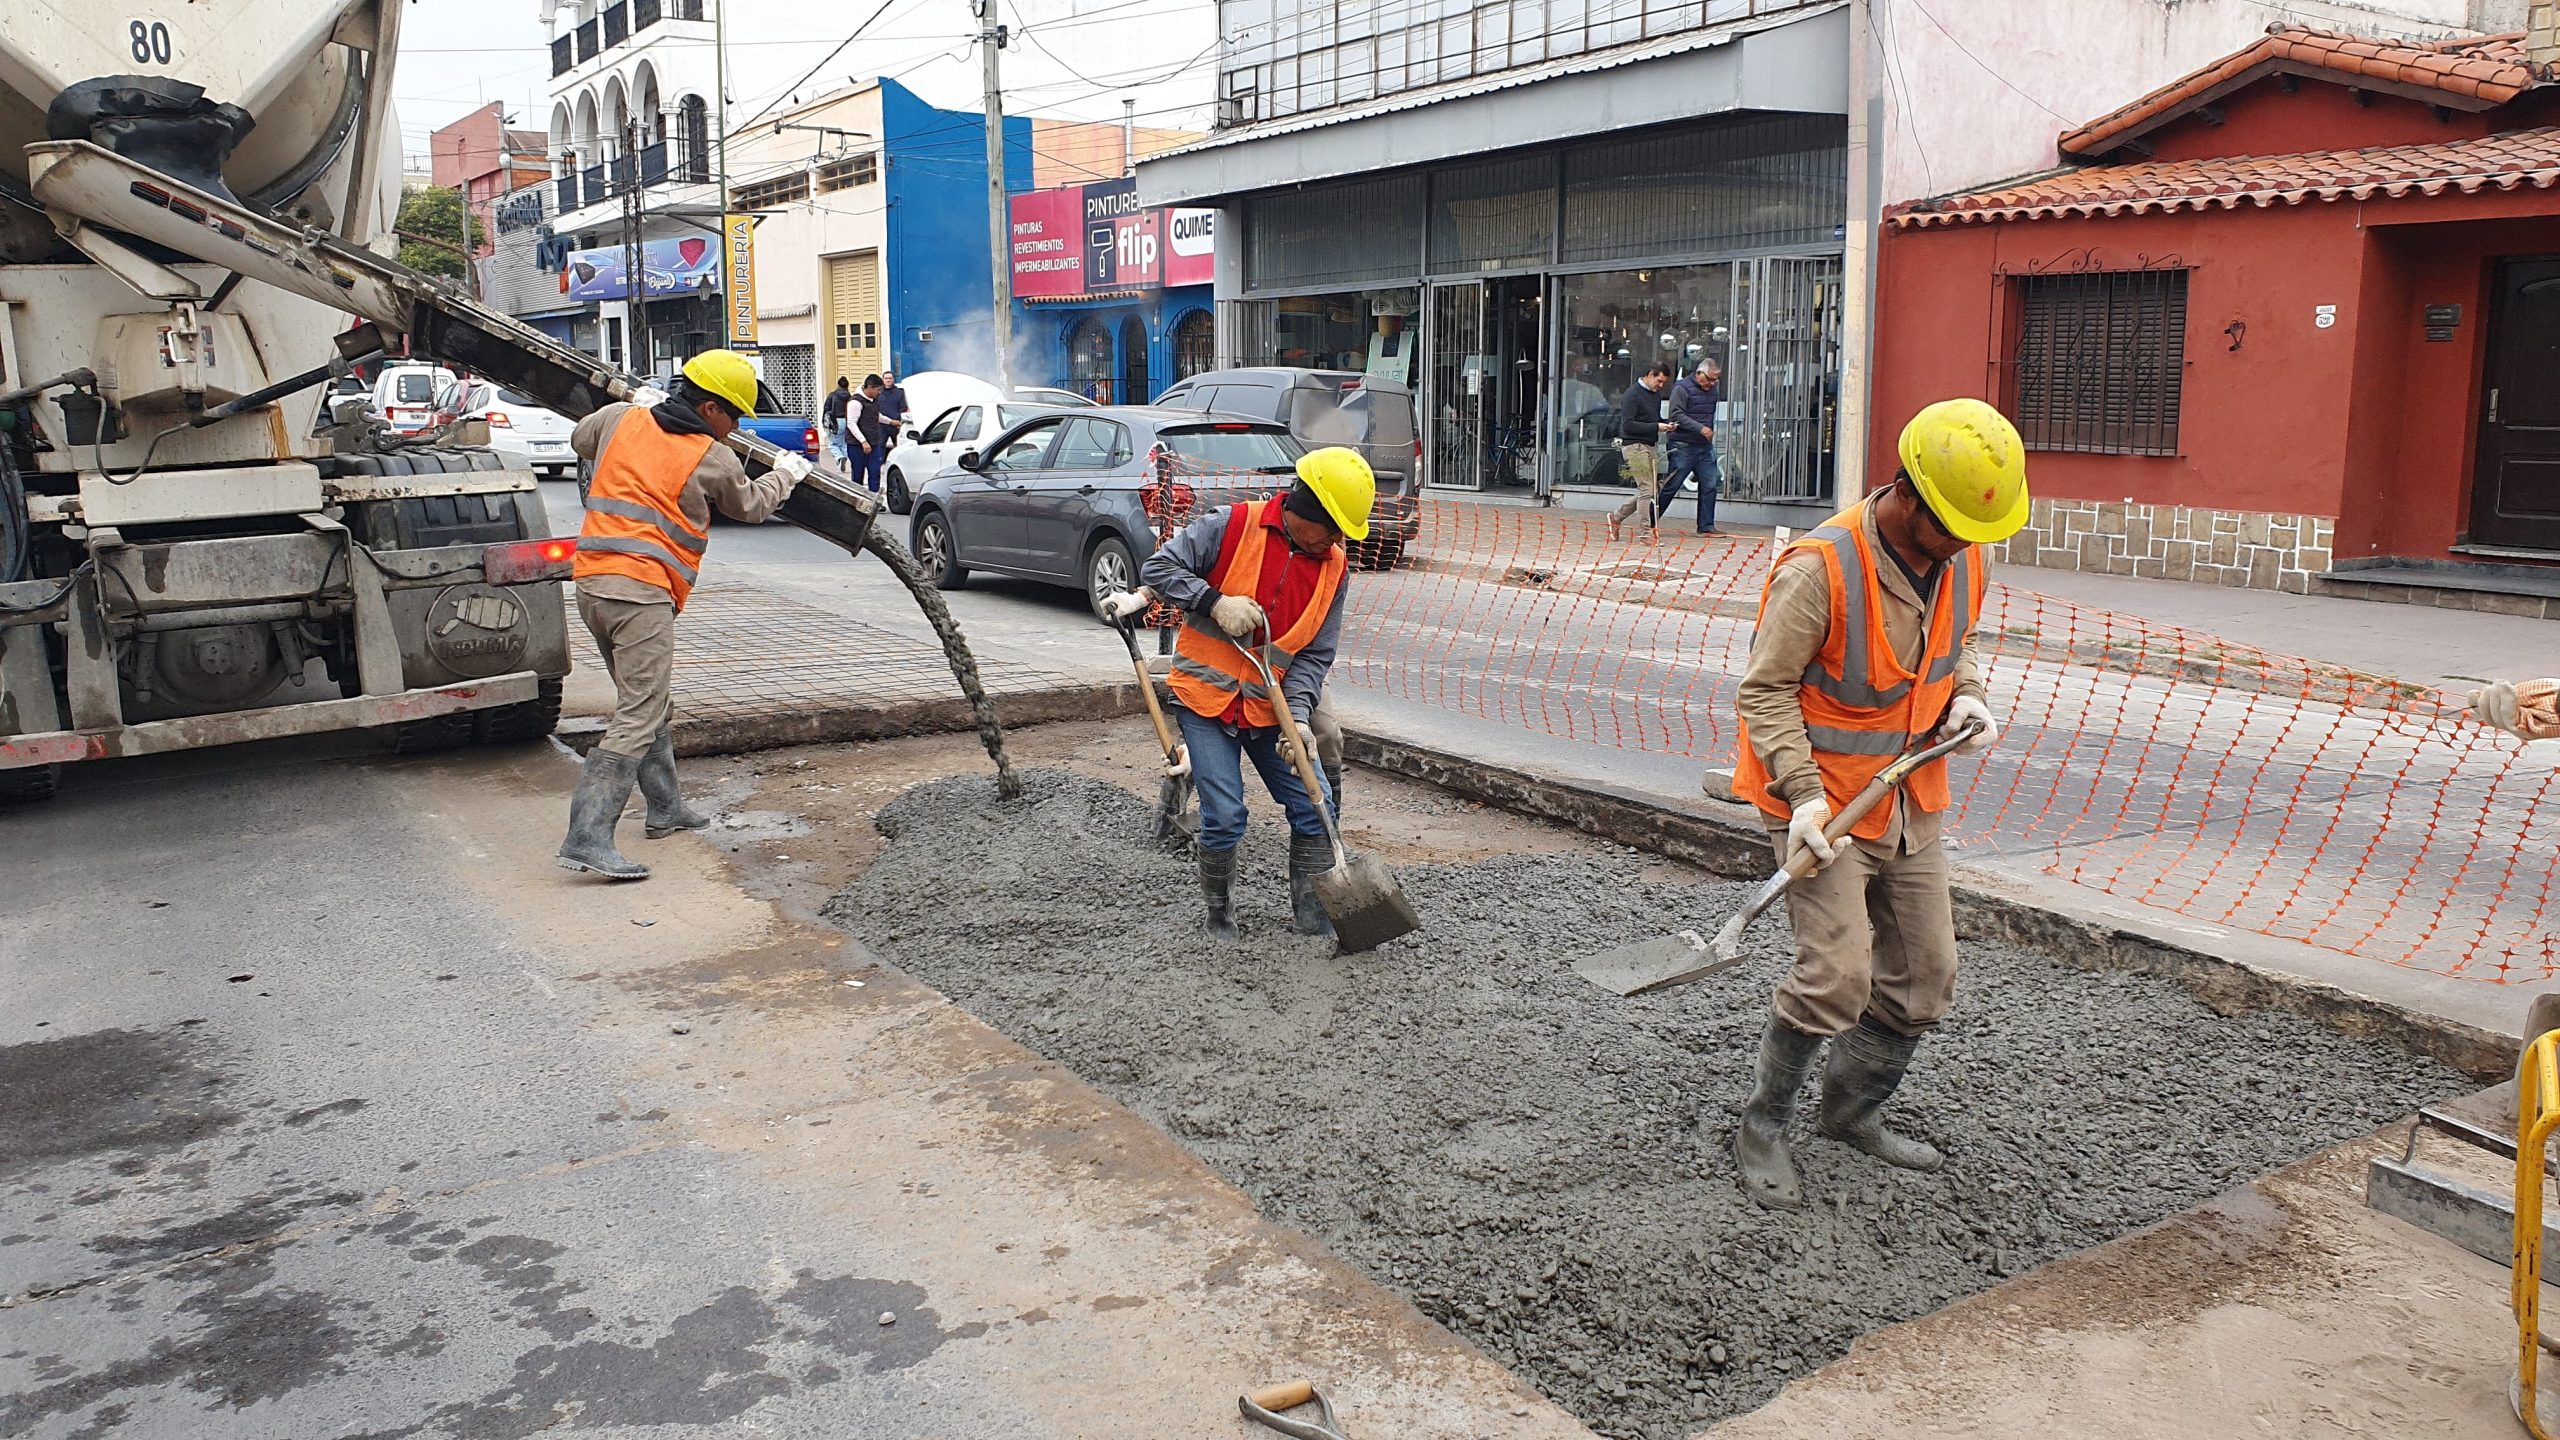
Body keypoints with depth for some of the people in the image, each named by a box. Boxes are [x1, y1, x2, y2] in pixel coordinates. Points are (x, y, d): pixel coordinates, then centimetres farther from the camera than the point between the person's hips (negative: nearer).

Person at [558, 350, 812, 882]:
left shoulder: (622, 419, 11)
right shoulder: (714, 459, -2)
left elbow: (580, 440, 34)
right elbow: (751, 506, 17)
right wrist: (786, 474, 35)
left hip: (592, 580, 8)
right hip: (643, 591, -8)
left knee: (644, 701, 22)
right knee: (637, 717, -9)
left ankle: (666, 808, 33)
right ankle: (587, 839, -17)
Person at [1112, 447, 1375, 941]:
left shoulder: (1333, 567, 0)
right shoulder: (1233, 526, -12)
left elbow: (1315, 654, -1)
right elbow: (1159, 567, -12)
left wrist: (1298, 716, -14)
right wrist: (1215, 602, -24)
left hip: (1272, 707, 4)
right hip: (1206, 697, -4)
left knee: (1315, 809, 2)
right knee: (1225, 817, -8)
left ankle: (1311, 913, 19)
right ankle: (1219, 914, 16)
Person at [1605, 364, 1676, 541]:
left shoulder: (1656, 394, 15)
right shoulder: (1633, 394, -11)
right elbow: (1627, 425, -18)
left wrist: (1667, 422, 3)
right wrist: (1656, 427, -19)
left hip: (1651, 446, 9)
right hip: (1635, 446, -9)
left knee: (1649, 490, 9)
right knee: (1647, 489, -10)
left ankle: (1616, 517, 24)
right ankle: (1648, 531, -4)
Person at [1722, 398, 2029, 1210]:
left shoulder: (1963, 561, -1)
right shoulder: (1820, 568, -24)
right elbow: (1764, 690, -18)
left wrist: (1966, 697, -4)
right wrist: (1804, 792, -26)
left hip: (1910, 802, 8)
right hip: (1821, 801, -7)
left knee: (1924, 976, 12)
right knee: (1839, 974, -16)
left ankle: (1853, 1112, 33)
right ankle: (1762, 1128, 5)